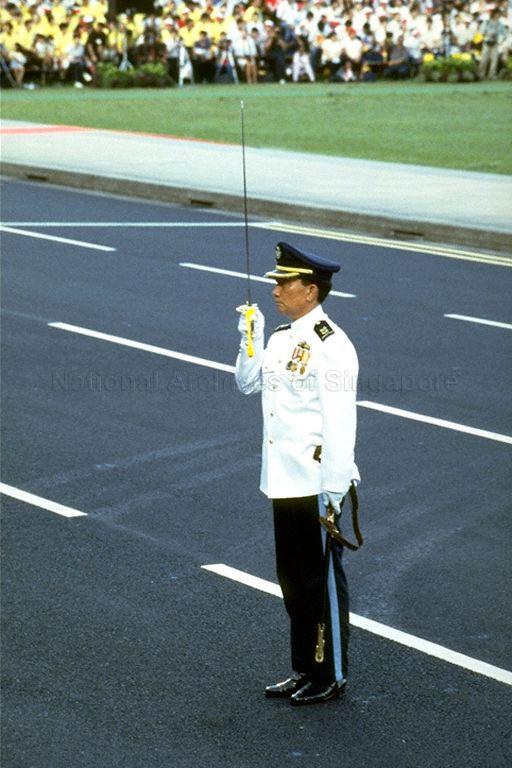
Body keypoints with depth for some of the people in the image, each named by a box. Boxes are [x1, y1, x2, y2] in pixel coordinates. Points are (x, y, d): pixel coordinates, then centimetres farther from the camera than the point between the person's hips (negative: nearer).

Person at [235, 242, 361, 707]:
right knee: (294, 581, 16)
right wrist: (251, 339, 4)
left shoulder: (331, 346, -17)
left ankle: (332, 677, 16)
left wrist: (334, 491, -20)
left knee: (323, 580, 3)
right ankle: (305, 670, 29)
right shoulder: (282, 339, 9)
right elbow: (248, 384, 21)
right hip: (284, 481, 9)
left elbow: (340, 423, -19)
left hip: (317, 485, -9)